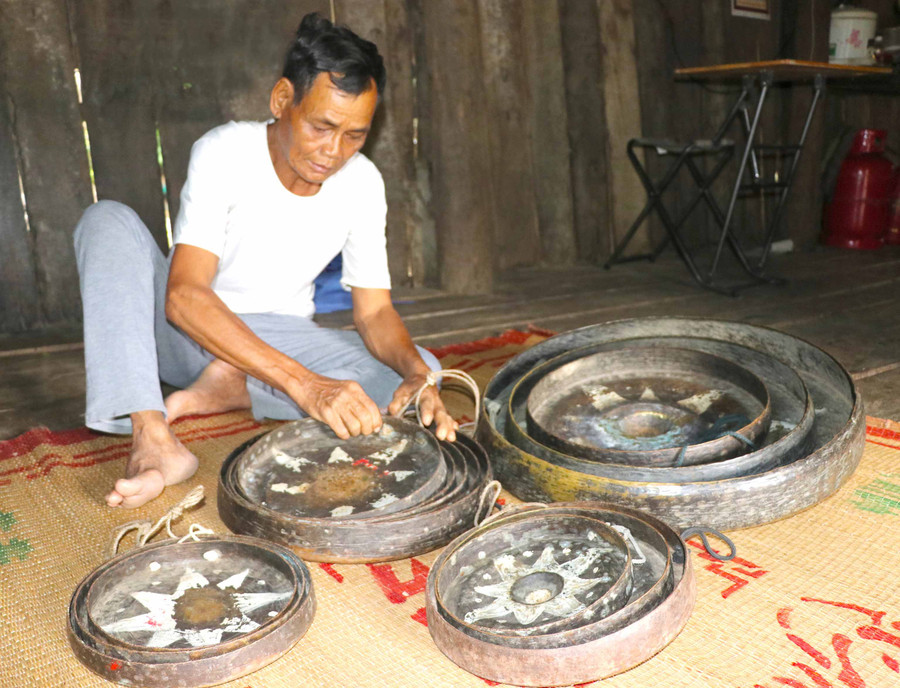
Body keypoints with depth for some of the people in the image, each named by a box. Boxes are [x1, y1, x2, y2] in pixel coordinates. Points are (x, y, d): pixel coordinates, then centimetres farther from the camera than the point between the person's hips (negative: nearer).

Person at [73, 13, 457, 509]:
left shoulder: (361, 183, -10)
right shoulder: (224, 152, -21)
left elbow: (375, 311, -9)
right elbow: (184, 296, -33)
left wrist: (415, 371, -33)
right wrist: (303, 383, -45)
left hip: (280, 338, 2)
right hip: (187, 329, -2)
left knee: (424, 369, -20)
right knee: (108, 220, -28)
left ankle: (236, 387, -21)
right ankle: (154, 441, -38)